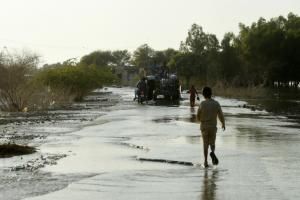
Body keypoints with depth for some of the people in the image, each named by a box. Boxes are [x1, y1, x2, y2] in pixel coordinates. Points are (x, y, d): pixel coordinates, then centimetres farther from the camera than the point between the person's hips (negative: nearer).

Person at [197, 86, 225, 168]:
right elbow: (221, 115, -5)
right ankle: (212, 152, -16)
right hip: (213, 126, 1)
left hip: (204, 126, -1)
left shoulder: (202, 104, -11)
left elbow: (198, 116, -5)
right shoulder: (216, 104, -7)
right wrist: (223, 124, 14)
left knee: (205, 144, 12)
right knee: (212, 143, 16)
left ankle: (205, 161, 7)